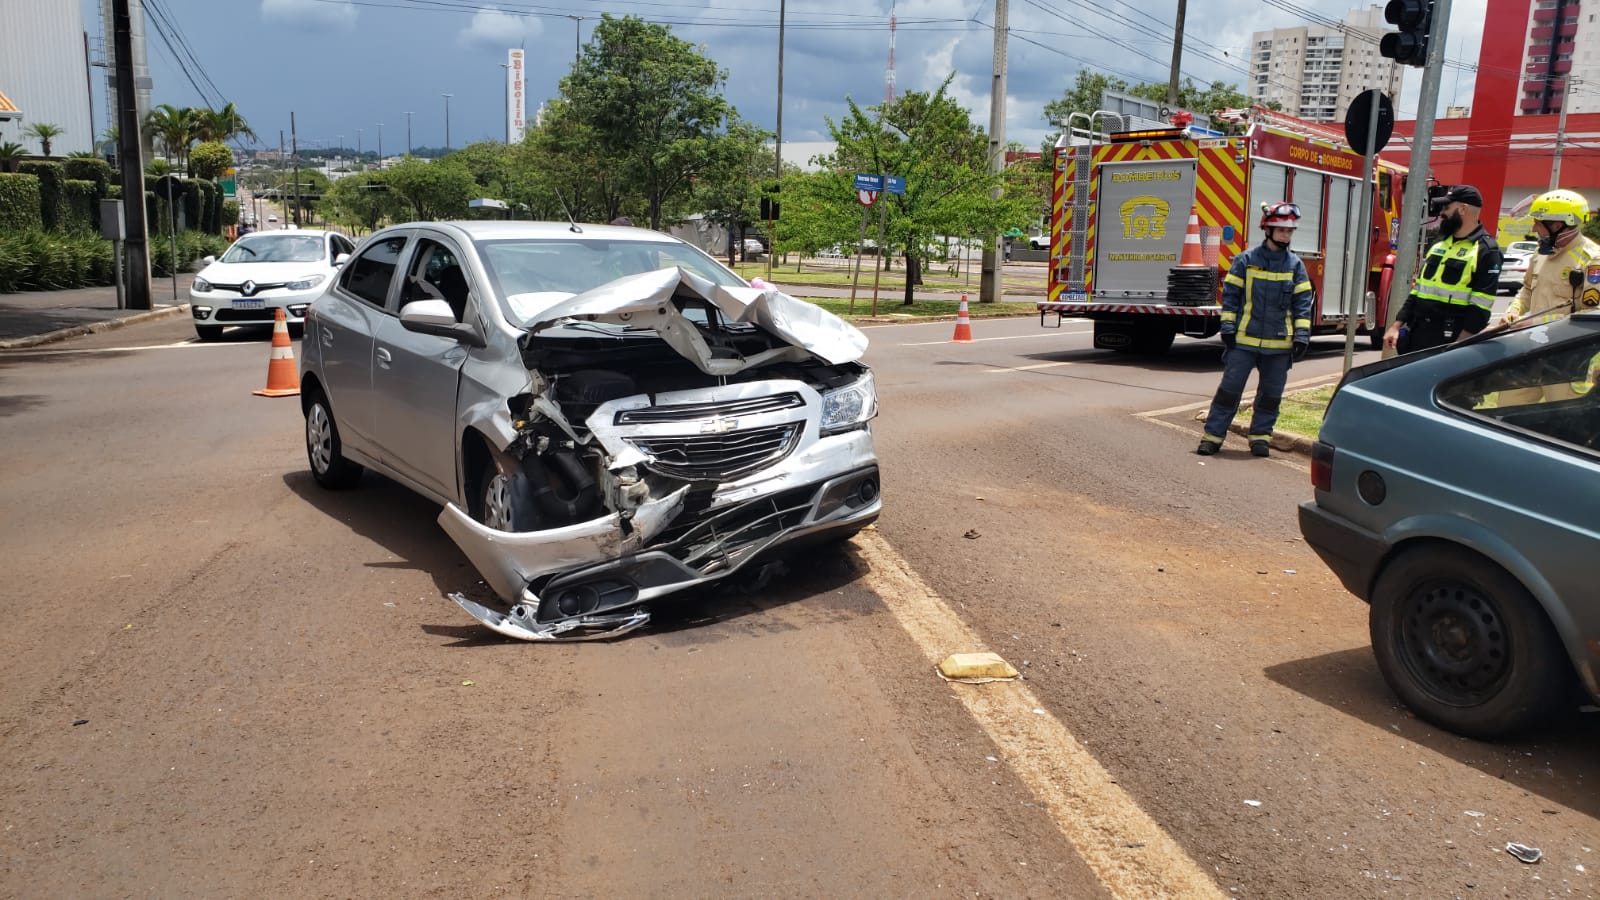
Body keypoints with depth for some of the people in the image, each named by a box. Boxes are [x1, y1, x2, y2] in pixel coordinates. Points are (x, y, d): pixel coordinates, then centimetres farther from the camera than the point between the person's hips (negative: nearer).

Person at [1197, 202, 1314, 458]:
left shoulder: (1295, 265, 6)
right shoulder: (1246, 260, 0)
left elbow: (1302, 303, 7)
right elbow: (1230, 295, 2)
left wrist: (1302, 336, 0)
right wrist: (1228, 328, -4)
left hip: (1279, 343, 3)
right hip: (1245, 339, -2)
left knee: (1271, 393, 8)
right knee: (1230, 388, -2)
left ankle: (1260, 436, 21)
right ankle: (1213, 435, 5)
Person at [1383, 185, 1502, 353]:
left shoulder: (1485, 251, -8)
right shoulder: (1439, 244, 17)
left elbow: (1480, 308, -14)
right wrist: (1396, 326, 12)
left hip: (1449, 342, -7)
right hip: (1417, 336, 7)